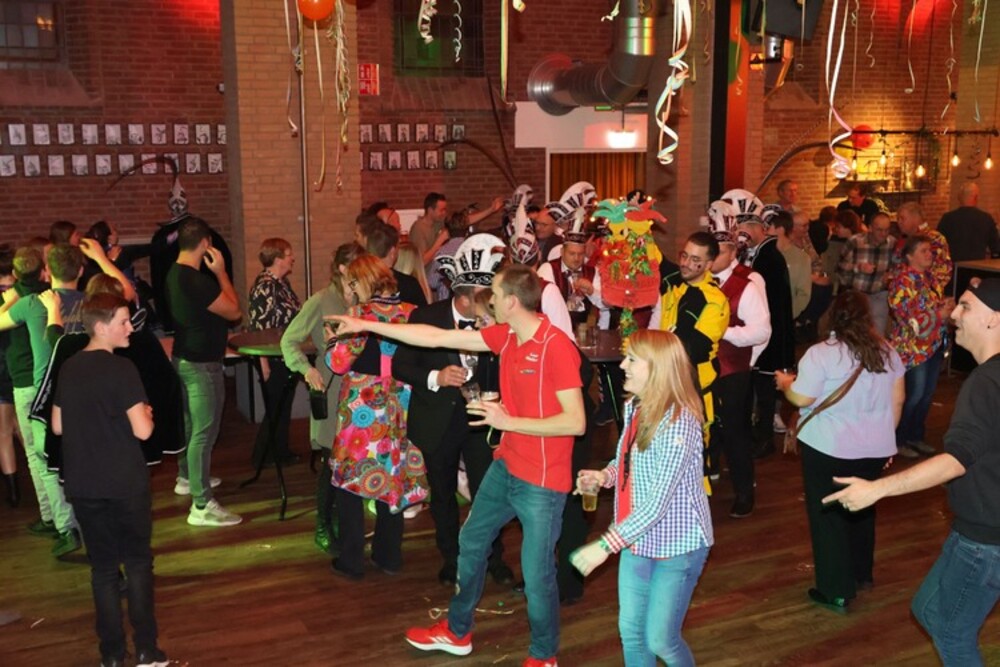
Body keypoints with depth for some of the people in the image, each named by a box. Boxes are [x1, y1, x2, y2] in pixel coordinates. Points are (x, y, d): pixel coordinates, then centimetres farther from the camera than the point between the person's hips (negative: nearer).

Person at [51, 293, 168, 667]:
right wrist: (146, 413, 1)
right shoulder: (121, 369, -16)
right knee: (137, 563, 7)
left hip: (83, 485, 5)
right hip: (125, 484, -5)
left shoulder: (68, 368, 5)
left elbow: (58, 427, 12)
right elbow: (142, 430, -19)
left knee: (102, 567, 12)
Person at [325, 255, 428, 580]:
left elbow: (338, 362, -16)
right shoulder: (411, 313, 0)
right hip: (398, 410, 5)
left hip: (362, 410, -5)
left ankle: (351, 561, 14)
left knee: (350, 479, 9)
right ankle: (389, 556, 25)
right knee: (393, 479, 16)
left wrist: (335, 337, -1)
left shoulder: (362, 314, -15)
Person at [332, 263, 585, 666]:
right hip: (505, 467, 9)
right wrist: (368, 326, 5)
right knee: (471, 542, 21)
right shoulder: (505, 335, 0)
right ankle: (457, 632, 41)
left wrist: (508, 421, -22)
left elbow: (576, 422, -24)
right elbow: (435, 338, 5)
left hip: (542, 482, -9)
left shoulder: (558, 347, -23)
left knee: (537, 574, 4)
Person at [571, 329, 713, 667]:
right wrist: (603, 475, -7)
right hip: (637, 539, 7)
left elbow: (658, 503, -28)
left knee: (660, 639, 5)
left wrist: (606, 545, -28)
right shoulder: (634, 407, -1)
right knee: (630, 631, 14)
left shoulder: (679, 422, -26)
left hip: (677, 544, -7)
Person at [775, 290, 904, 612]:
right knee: (861, 510, 24)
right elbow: (897, 400, 7)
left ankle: (837, 591, 12)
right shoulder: (887, 352, 2)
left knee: (828, 516, 7)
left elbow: (801, 398, -16)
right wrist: (885, 435, 19)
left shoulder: (821, 354, -16)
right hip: (875, 448, 6)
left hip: (829, 448, -6)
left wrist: (785, 382, 4)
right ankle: (862, 574, 39)